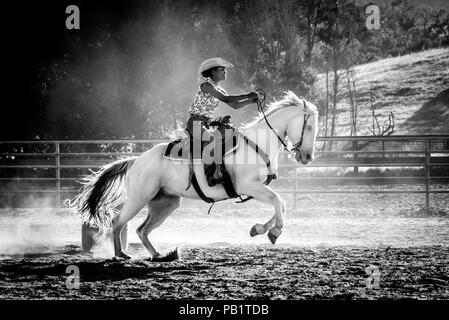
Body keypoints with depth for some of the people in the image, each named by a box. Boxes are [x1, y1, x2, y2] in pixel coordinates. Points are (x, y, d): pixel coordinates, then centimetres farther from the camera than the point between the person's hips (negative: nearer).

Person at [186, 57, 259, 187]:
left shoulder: (218, 88, 14)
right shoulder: (206, 85, -13)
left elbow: (234, 105, 14)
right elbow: (225, 99, -24)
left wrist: (250, 100, -2)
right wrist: (247, 96, -23)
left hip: (206, 125, 10)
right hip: (195, 123, -10)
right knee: (217, 140, -30)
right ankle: (217, 174, -31)